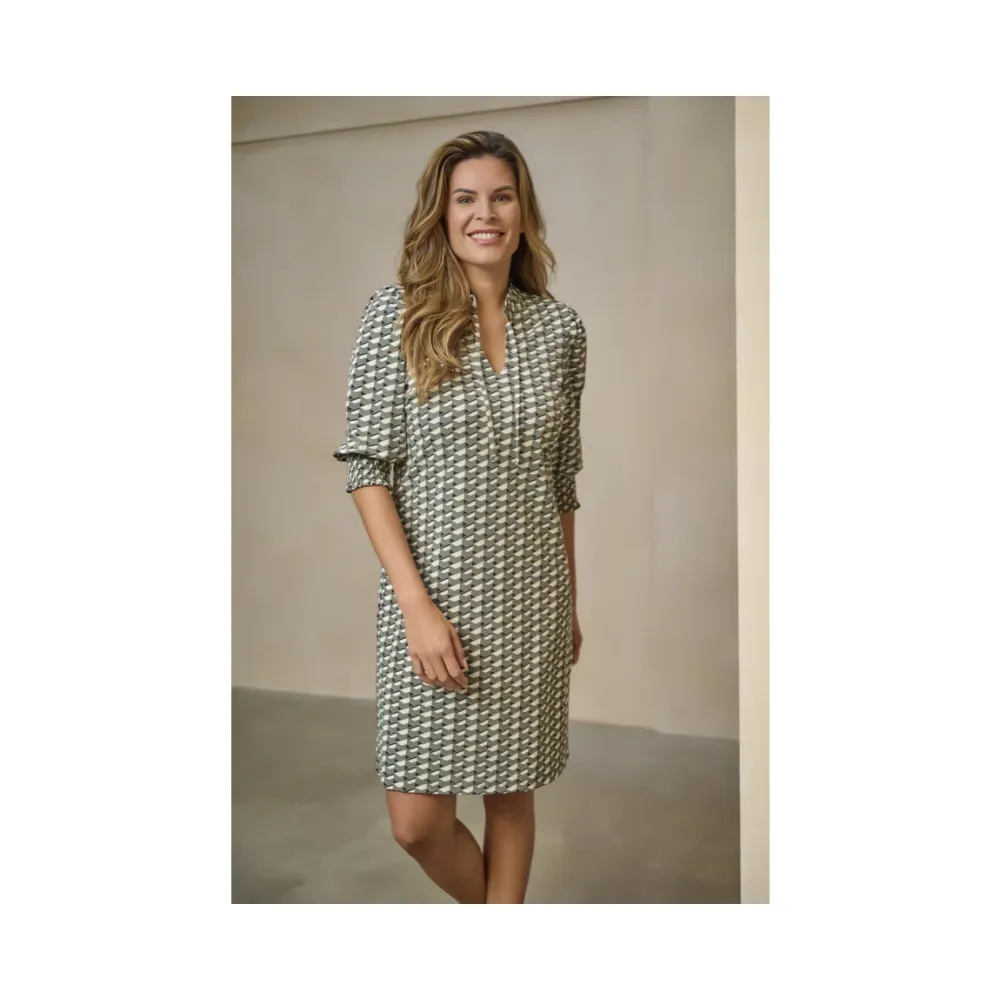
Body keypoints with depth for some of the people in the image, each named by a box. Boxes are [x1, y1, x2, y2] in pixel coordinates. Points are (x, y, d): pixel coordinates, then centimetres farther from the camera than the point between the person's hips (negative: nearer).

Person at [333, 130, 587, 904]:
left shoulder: (561, 328, 5)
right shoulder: (397, 314, -4)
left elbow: (563, 480, 12)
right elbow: (368, 469, -7)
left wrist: (572, 603, 14)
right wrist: (417, 603, -15)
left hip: (532, 598, 3)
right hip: (434, 593, -2)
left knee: (512, 792, 13)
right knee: (418, 820, 2)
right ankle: (486, 903, 35)